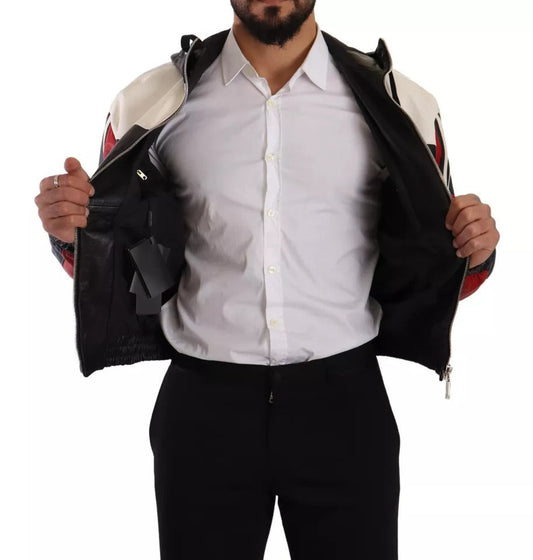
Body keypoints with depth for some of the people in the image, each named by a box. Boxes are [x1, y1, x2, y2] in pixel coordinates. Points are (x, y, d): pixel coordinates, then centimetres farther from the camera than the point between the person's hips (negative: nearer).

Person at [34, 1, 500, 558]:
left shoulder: (397, 107, 1)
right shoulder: (152, 104, 1)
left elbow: (432, 273, 9)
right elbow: (108, 267, 10)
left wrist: (473, 251, -13)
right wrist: (70, 229, -11)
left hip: (344, 405, 1)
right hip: (203, 406, 0)